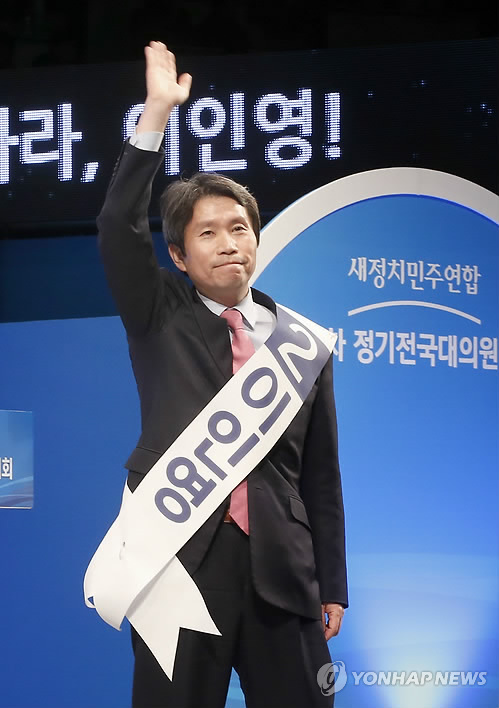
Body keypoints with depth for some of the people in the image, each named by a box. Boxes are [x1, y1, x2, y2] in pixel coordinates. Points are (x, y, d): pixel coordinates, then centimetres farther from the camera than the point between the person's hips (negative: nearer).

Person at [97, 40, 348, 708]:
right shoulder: (161, 319, 8)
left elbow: (320, 474, 12)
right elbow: (118, 229, -8)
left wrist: (332, 587, 9)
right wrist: (157, 112, -13)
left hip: (281, 575, 2)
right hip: (177, 561, -2)